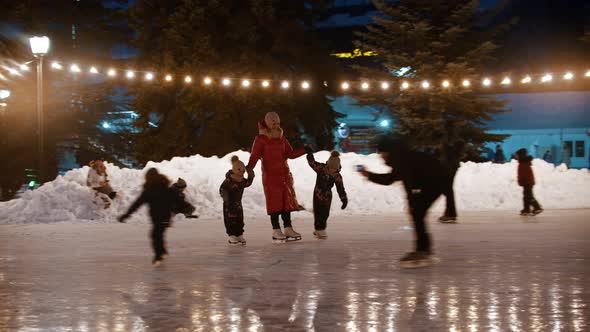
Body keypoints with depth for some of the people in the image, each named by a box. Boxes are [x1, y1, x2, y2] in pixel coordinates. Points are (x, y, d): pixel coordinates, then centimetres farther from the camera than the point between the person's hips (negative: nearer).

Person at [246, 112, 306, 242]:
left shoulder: (281, 138, 13)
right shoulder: (260, 139, -4)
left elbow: (290, 154, 11)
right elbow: (255, 155, -12)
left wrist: (304, 150, -1)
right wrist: (250, 166, -31)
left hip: (284, 173, 6)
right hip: (270, 174, -6)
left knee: (287, 201, 5)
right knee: (274, 202, -6)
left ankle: (288, 229, 11)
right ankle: (276, 231, -2)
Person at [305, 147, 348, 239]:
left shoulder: (337, 176, -11)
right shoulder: (321, 168, -17)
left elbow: (340, 188, -8)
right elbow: (312, 163, -27)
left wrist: (344, 199, -12)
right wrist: (309, 153, -41)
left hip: (327, 195, 2)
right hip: (318, 194, -2)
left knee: (325, 214, 5)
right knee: (318, 213, -1)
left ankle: (321, 229, 18)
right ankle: (318, 230, 9)